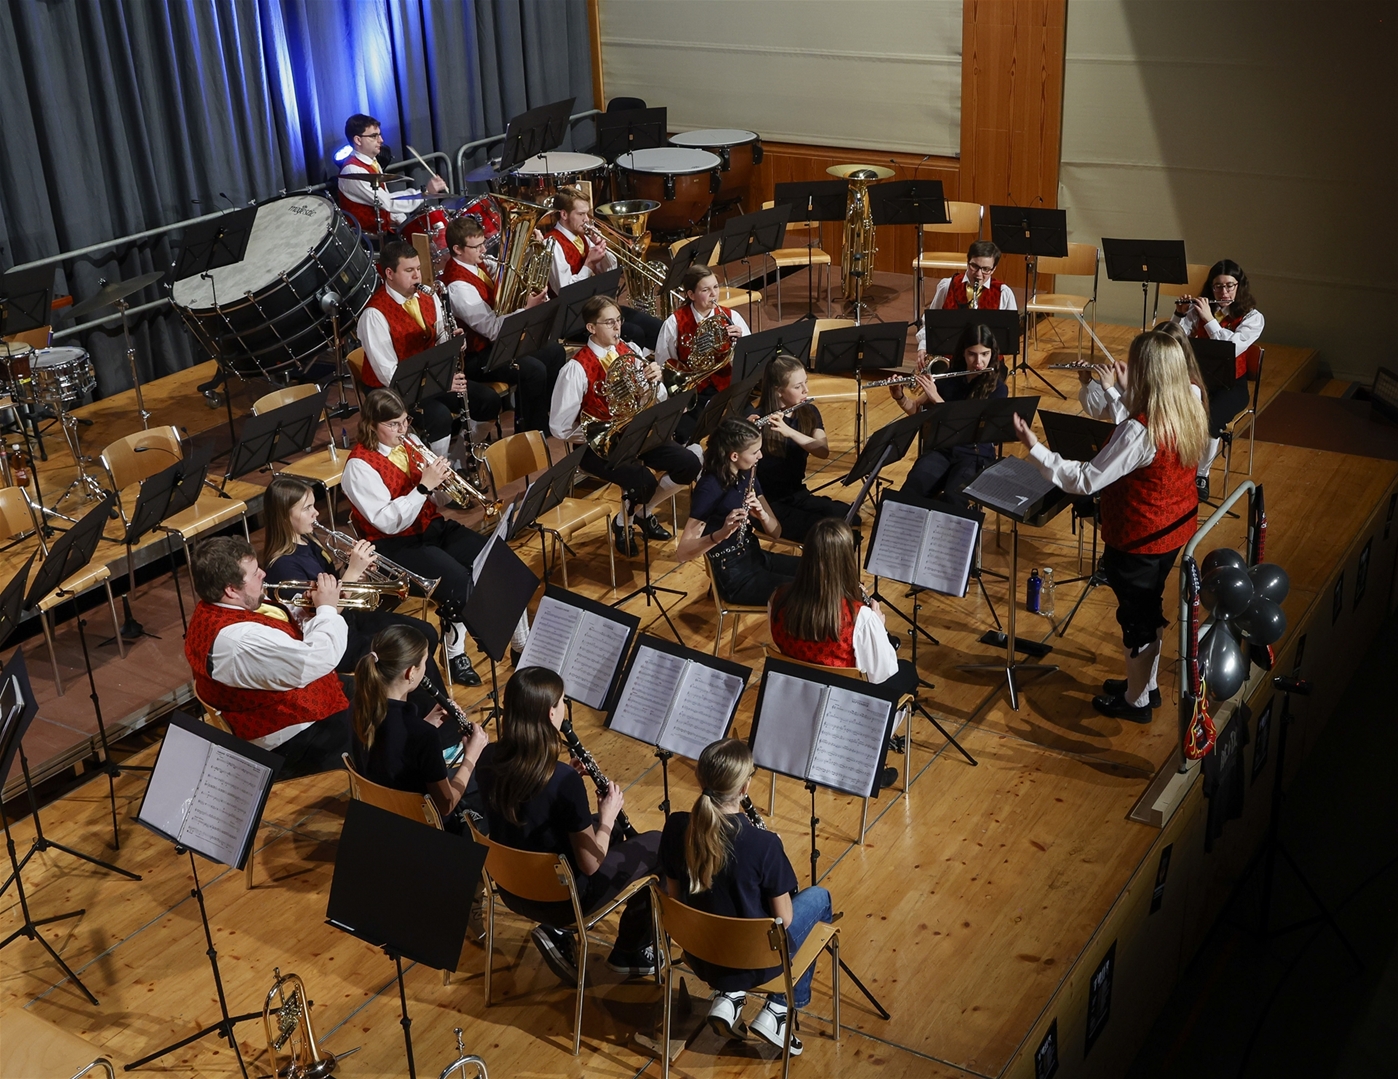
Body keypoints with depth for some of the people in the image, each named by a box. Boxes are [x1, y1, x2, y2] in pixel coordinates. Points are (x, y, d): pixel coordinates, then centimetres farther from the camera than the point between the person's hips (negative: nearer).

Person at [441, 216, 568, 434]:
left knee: (554, 351, 9)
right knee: (534, 370, -25)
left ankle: (547, 413, 22)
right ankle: (529, 431, -5)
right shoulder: (458, 285, -27)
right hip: (476, 355, -10)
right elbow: (492, 328, -28)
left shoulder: (479, 263, 1)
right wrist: (528, 309, -29)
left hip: (496, 340, 10)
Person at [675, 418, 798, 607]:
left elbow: (776, 532, 3)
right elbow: (681, 553, -25)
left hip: (756, 557, 8)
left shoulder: (747, 475, 2)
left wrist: (762, 515, -19)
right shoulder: (709, 487, -21)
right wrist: (721, 533, -40)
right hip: (734, 576, -8)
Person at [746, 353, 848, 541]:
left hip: (798, 495, 5)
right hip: (765, 502, -5)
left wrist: (788, 431, -28)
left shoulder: (810, 413, 3)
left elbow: (824, 451, -14)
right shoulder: (755, 418, -11)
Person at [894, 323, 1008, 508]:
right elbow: (915, 410, 13)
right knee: (910, 492, -30)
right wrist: (899, 396, -8)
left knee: (952, 498, -35)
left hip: (976, 455, -3)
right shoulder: (949, 378, 7)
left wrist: (936, 397, -21)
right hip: (941, 448, 3)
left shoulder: (997, 388, -5)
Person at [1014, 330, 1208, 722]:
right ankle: (1146, 685, 44)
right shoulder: (1191, 408, -9)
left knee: (1135, 616, 12)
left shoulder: (1139, 431, -34)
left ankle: (1135, 701, 32)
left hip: (1138, 540, -8)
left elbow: (1085, 480, -31)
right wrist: (1123, 393, 14)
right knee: (1150, 608, 26)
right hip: (1175, 528, 8)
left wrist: (1034, 447, -28)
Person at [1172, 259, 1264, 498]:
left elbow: (1232, 348, -21)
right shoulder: (1200, 309, 7)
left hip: (1231, 384, -3)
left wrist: (1209, 319, -20)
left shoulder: (1253, 318, -4)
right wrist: (1180, 315, -14)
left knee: (1208, 418, -34)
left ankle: (1202, 475, -15)